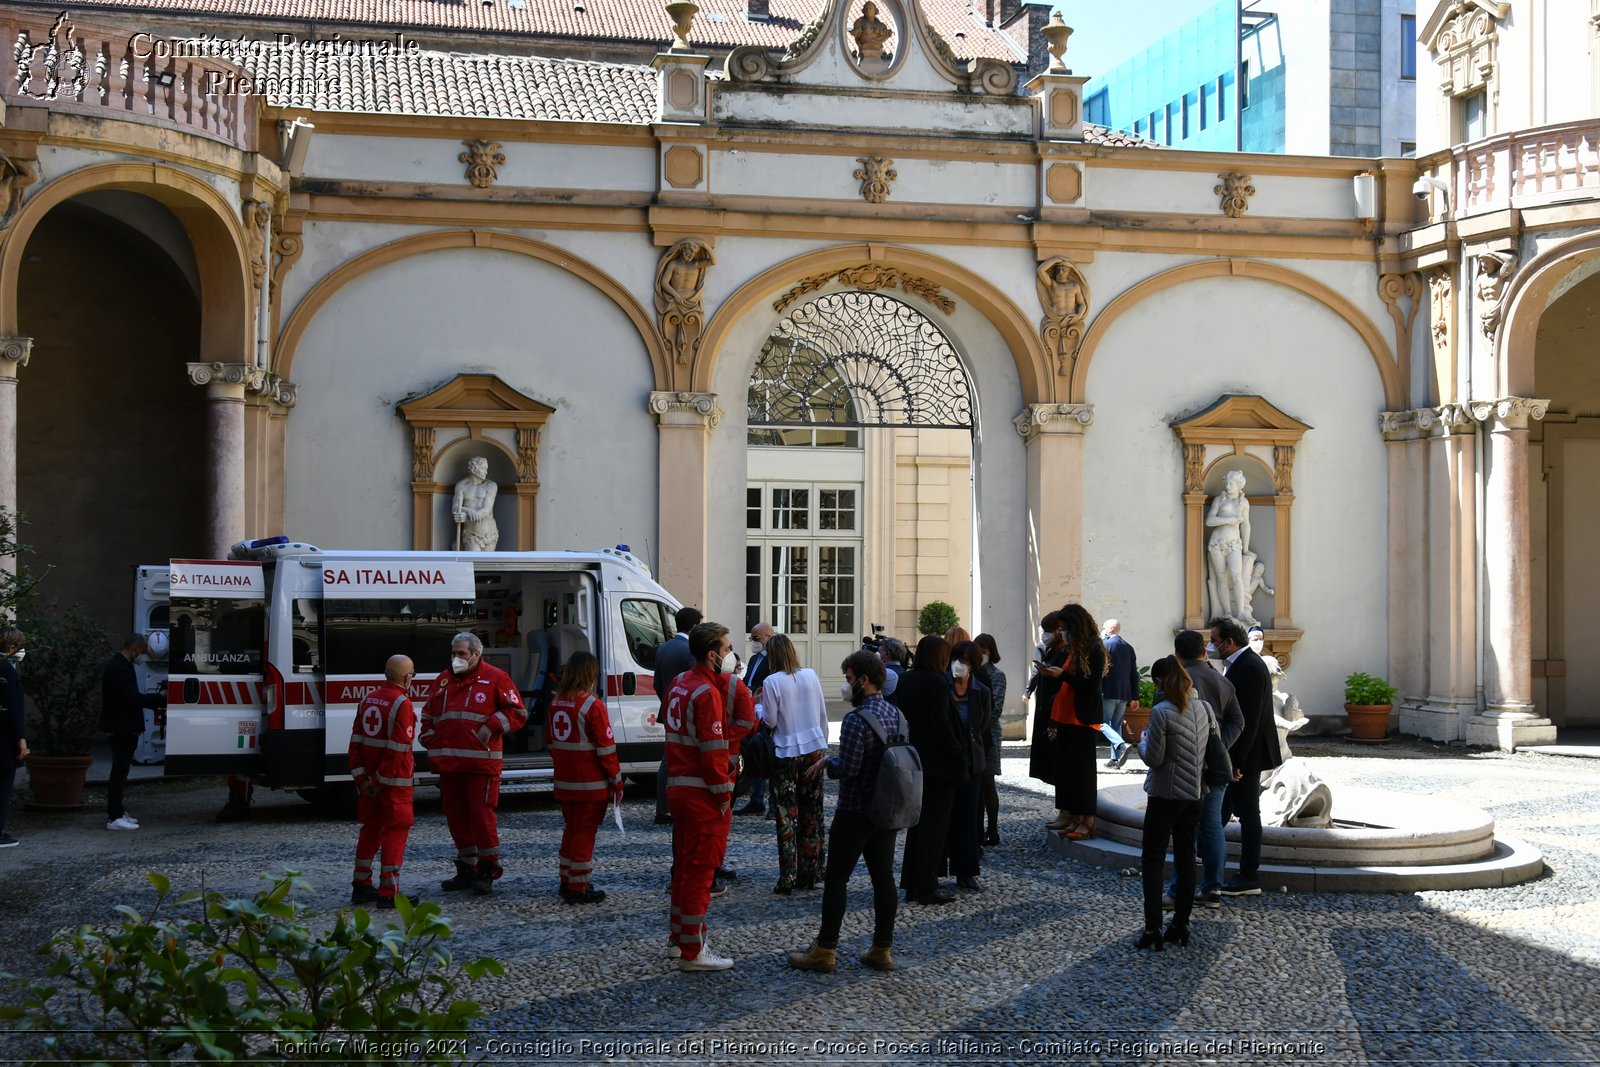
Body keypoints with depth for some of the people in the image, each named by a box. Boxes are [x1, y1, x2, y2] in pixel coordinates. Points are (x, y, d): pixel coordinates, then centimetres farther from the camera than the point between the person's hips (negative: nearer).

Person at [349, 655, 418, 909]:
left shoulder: (368, 700, 9)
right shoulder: (402, 704, -14)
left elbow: (357, 741, 7)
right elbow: (399, 748, -20)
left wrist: (361, 777, 5)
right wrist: (381, 780, -15)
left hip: (369, 781, 7)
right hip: (395, 781, -7)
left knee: (371, 830, 16)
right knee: (396, 831, -2)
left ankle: (361, 887, 22)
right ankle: (389, 893, -3)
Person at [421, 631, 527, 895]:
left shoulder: (495, 679, 0)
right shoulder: (443, 680, 17)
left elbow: (518, 713, 0)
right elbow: (428, 716, 25)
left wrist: (493, 724, -13)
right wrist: (431, 745, 13)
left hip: (481, 762, -6)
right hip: (448, 763, 6)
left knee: (482, 814, -7)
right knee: (456, 816, 9)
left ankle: (487, 871, 3)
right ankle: (466, 870, 20)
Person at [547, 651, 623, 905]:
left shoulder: (556, 703, 7)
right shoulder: (592, 704, -15)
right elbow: (606, 747, -14)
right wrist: (616, 779, -7)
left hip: (564, 782, 7)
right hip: (591, 784, -7)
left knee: (571, 829, 19)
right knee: (585, 833, 0)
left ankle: (567, 881, 27)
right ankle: (578, 888, 3)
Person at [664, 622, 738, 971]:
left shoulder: (680, 683, 11)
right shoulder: (707, 692, -18)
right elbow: (713, 748, -21)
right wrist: (723, 794, -14)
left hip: (678, 785, 9)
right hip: (702, 792, -9)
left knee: (685, 864, 19)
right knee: (700, 867, -3)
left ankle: (680, 937, 30)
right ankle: (692, 952, 1)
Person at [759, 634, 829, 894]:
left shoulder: (772, 682, -12)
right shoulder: (811, 675, 2)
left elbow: (770, 721, -9)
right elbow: (822, 714, 8)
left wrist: (759, 708, 11)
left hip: (787, 753, -4)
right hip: (814, 749, 4)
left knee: (787, 814, 1)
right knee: (811, 812, 12)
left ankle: (788, 878, -2)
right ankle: (810, 873, 17)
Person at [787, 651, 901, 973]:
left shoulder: (857, 719, -19)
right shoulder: (895, 713, 7)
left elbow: (848, 769, -23)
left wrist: (826, 762, -3)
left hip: (855, 813, -8)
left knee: (836, 879, 0)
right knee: (883, 877, 10)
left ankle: (825, 950, 4)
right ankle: (882, 950, 14)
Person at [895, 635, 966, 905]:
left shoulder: (904, 681, 7)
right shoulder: (937, 683, -16)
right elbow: (942, 726, -20)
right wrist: (959, 758, -13)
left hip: (912, 762, 8)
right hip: (938, 763, -8)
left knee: (917, 823, 16)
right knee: (934, 825, -1)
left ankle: (911, 884, 19)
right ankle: (926, 887, -1)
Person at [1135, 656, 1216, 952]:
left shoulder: (1161, 712, -18)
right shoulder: (1204, 708, 1)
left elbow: (1153, 758, -16)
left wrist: (1143, 741, 3)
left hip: (1165, 795, -6)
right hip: (1194, 794, 6)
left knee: (1152, 860, 1)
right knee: (1186, 859, 13)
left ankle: (1152, 928, -6)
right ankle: (1181, 925, 15)